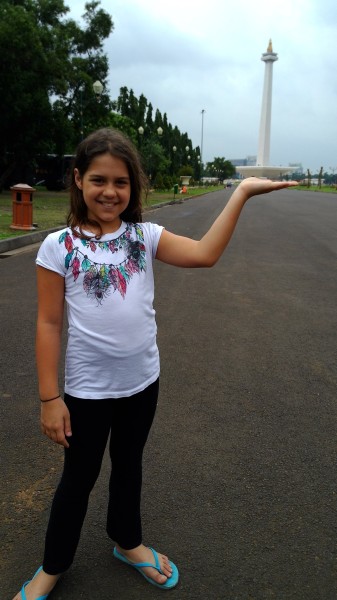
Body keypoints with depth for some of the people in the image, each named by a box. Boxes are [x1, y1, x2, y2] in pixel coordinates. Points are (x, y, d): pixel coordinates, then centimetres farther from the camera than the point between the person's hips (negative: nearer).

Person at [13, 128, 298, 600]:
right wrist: (49, 397, -10)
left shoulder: (145, 236, -4)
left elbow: (204, 254, -18)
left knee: (128, 464, 24)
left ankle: (127, 542, 50)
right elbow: (49, 323, -10)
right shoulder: (59, 246, -11)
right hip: (87, 388, -2)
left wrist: (241, 192, -19)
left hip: (142, 381, 3)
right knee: (79, 476, 15)